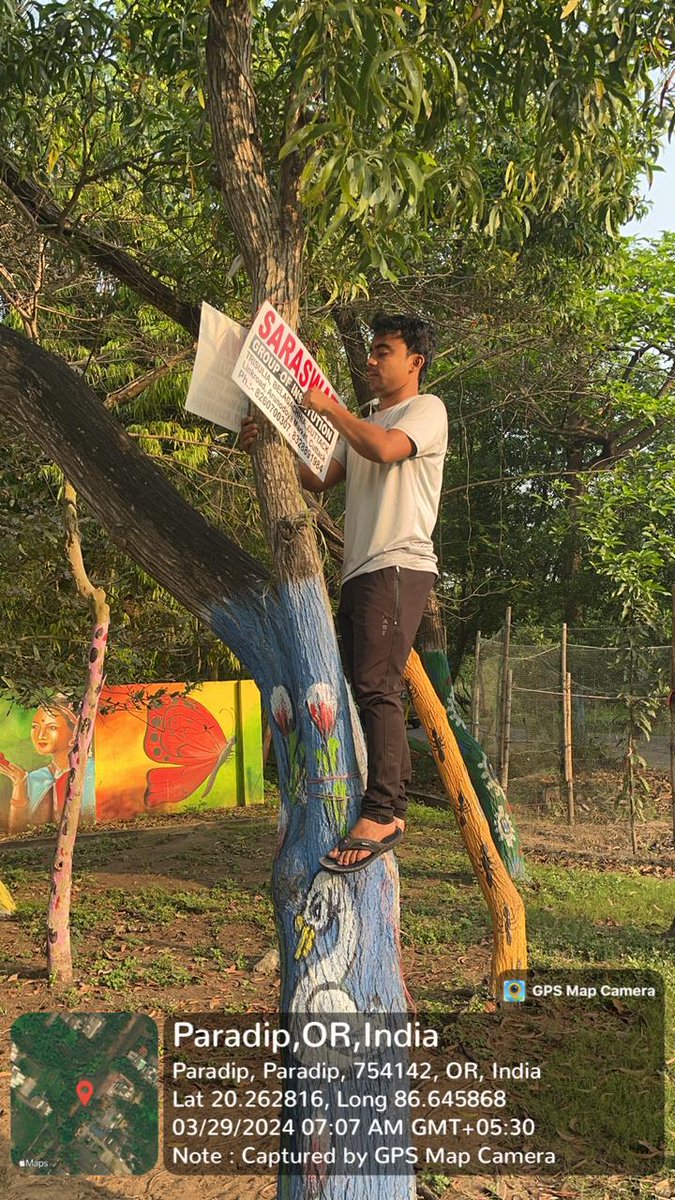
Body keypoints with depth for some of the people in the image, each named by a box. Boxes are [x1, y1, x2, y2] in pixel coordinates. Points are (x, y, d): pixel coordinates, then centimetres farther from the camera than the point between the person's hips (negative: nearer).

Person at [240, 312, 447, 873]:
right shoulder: (365, 424, 30)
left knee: (377, 687, -19)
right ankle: (393, 809, 8)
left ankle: (380, 813, -21)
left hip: (399, 565, -9)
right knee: (371, 692, 5)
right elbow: (320, 480, 24)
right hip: (360, 570, 9)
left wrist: (328, 406, -6)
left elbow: (385, 449, -17)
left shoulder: (427, 409, 4)